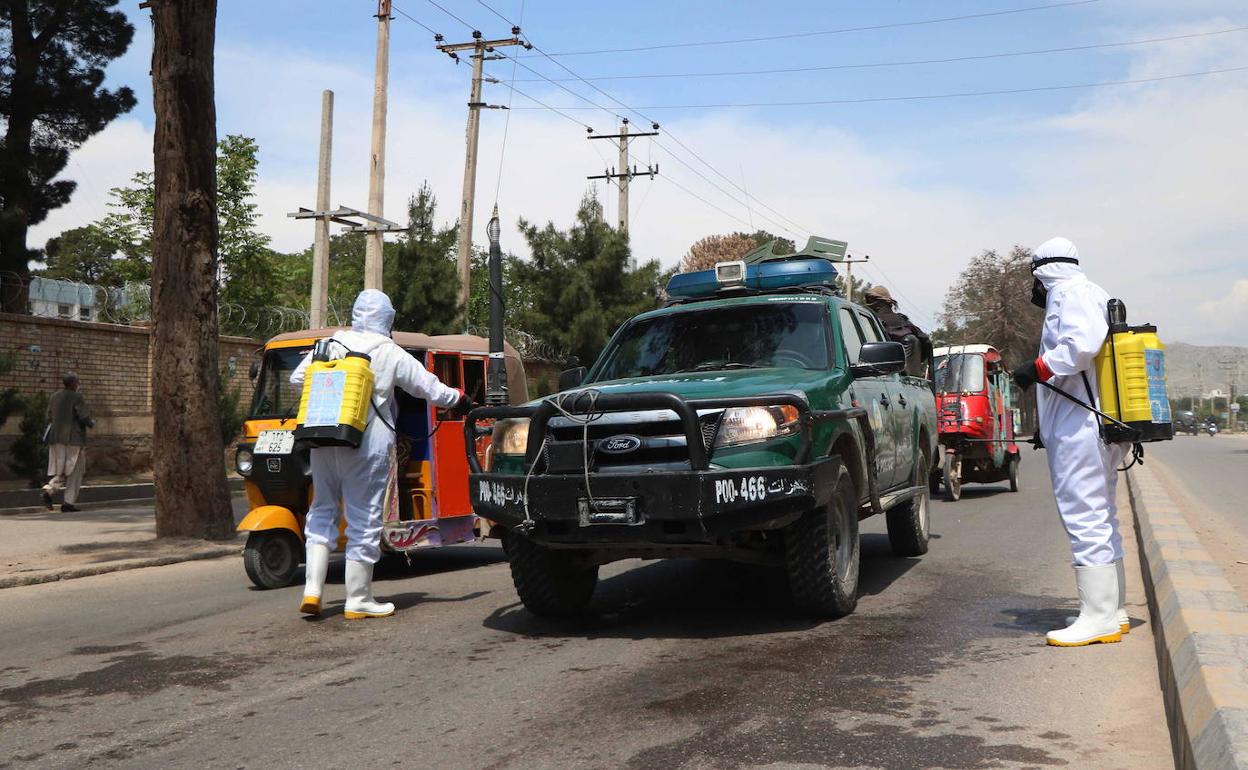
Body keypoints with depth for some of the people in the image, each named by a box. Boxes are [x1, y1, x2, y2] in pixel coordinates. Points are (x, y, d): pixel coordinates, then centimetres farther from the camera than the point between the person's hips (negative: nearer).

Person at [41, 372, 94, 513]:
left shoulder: (54, 397, 10)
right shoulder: (76, 397, -10)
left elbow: (49, 418, 12)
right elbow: (85, 416, -15)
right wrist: (92, 423, 5)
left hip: (56, 439, 6)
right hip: (74, 438, -6)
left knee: (61, 472, 14)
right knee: (74, 472, 3)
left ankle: (49, 489, -13)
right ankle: (68, 502, 2)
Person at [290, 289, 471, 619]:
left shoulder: (330, 345, 8)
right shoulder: (391, 354, -2)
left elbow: (296, 378, 13)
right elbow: (431, 388, 4)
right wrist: (461, 401, 21)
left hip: (323, 442, 4)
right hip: (367, 446, -4)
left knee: (322, 511, 16)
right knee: (364, 520, 3)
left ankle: (312, 590, 8)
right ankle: (358, 601, 8)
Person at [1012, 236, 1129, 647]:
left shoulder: (1071, 293, -8)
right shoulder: (1093, 295, 24)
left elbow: (1082, 344, -25)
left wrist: (1038, 368, -14)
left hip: (1079, 427, -11)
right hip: (1094, 426, 11)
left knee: (1085, 518, -9)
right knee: (1101, 519, 15)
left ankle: (1098, 617, -7)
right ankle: (1113, 611, 23)